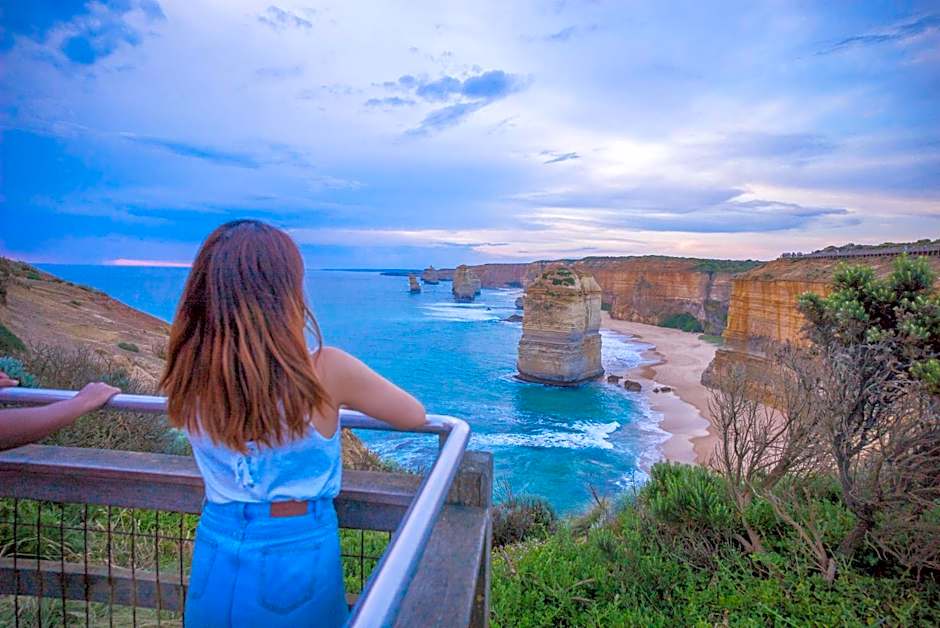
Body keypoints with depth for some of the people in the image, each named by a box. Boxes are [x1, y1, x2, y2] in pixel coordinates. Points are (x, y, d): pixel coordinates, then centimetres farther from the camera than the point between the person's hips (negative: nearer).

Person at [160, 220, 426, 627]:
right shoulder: (326, 371, -24)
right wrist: (343, 399, 7)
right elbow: (415, 415, -9)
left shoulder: (186, 373, -14)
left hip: (215, 562, 3)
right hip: (297, 560, -2)